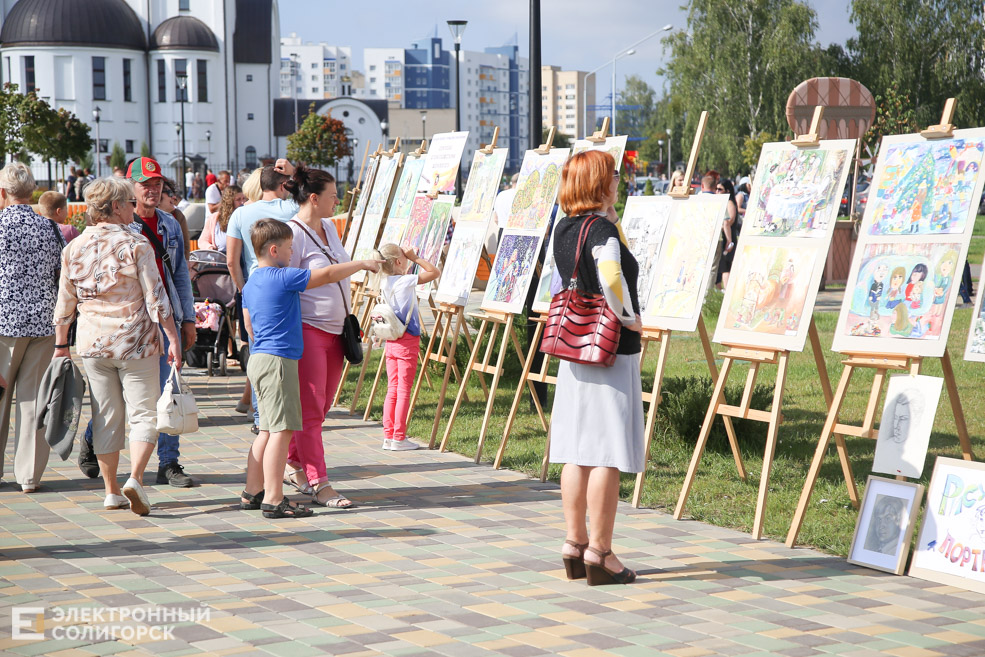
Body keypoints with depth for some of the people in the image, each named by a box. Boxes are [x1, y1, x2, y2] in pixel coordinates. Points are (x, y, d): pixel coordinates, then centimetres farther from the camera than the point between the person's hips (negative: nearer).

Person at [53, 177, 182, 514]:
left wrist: (61, 344, 17)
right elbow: (155, 298, -11)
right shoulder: (135, 245, -8)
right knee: (143, 413, 2)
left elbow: (65, 304, 9)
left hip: (92, 343, 4)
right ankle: (135, 479, -17)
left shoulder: (74, 248, 4)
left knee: (106, 418, 11)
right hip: (135, 340, -4)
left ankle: (111, 492, 14)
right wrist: (173, 338, -7)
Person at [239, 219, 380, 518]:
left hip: (259, 358, 10)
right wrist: (362, 264, 3)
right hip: (278, 360, -10)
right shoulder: (283, 278, -13)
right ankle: (273, 500, -10)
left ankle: (252, 493, 17)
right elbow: (327, 275, -10)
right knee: (281, 430, -9)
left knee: (268, 430, 14)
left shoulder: (250, 284, 15)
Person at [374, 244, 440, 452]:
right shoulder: (406, 281, -15)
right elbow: (434, 272, -13)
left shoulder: (385, 284, 6)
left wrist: (411, 262, 15)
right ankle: (399, 438, 2)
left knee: (392, 390, 10)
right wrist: (415, 258, -5)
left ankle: (388, 436, 12)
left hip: (391, 342, 7)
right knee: (404, 391, -1)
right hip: (407, 342, -7)